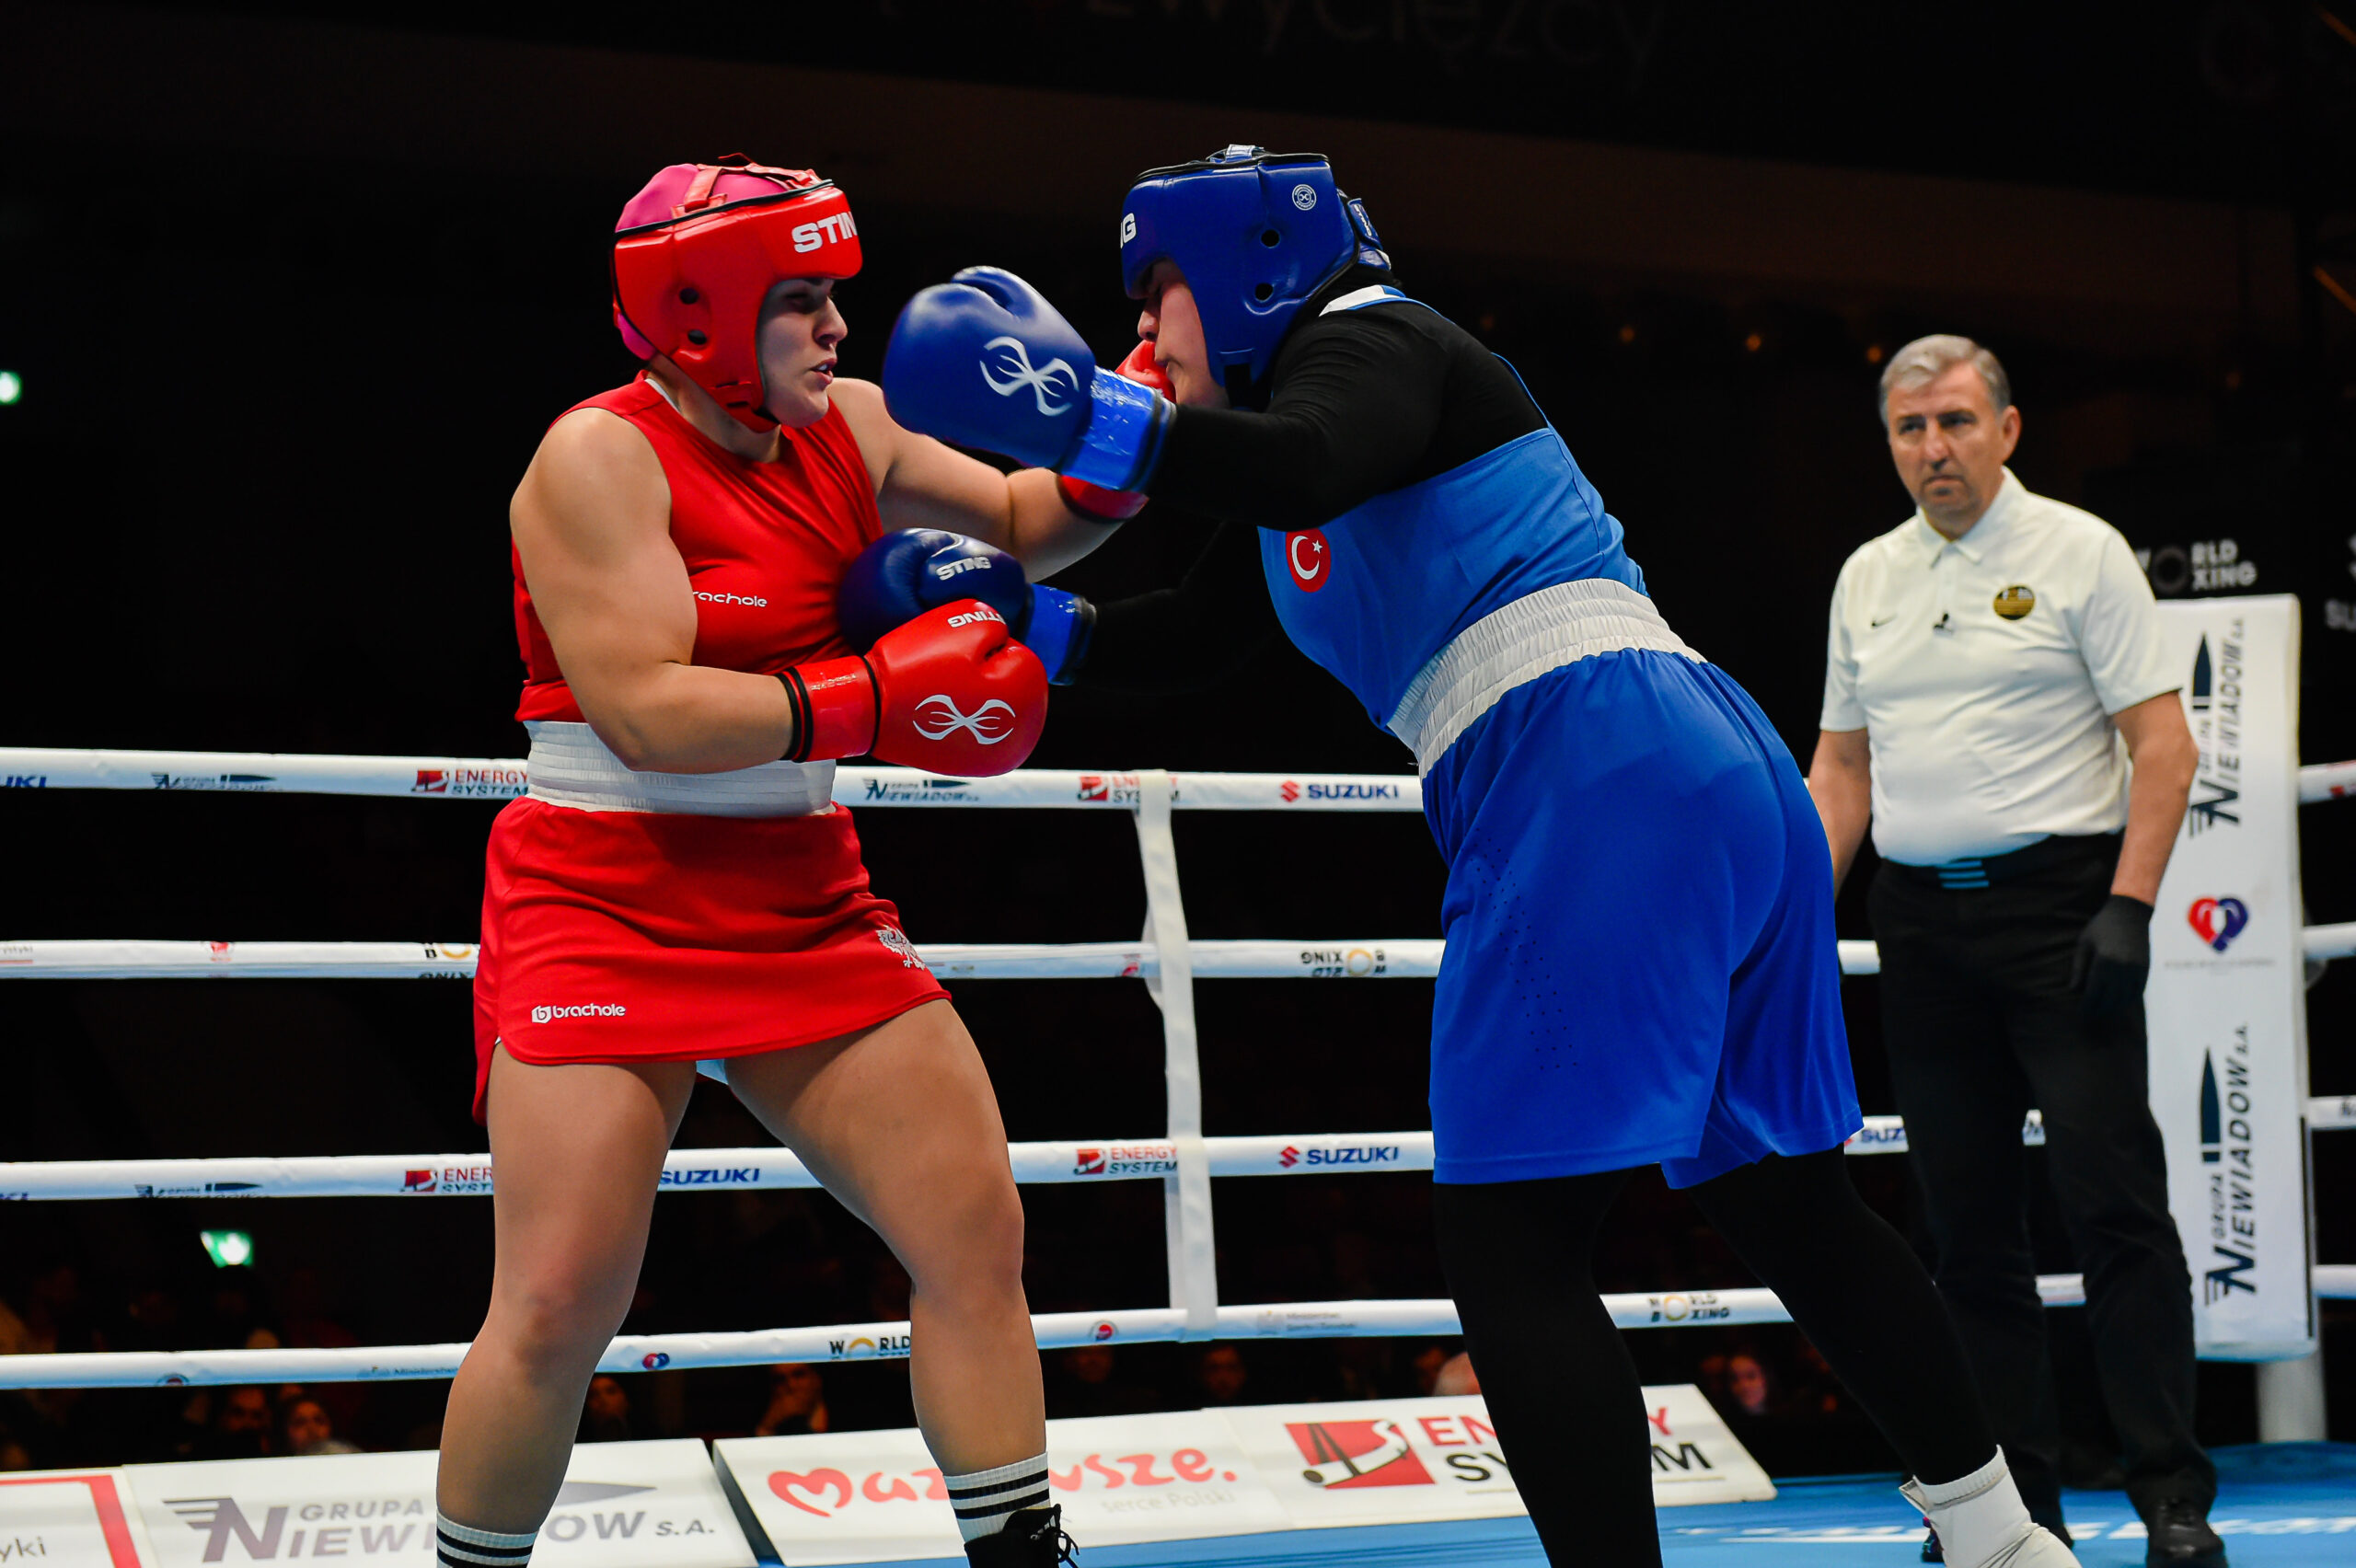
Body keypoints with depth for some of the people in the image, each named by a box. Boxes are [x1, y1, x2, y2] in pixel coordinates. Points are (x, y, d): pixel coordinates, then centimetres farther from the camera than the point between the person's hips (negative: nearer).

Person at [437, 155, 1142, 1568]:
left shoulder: (846, 428, 6)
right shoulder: (600, 458, -14)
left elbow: (1025, 526, 19)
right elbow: (642, 709, -23)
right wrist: (882, 698, -23)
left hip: (803, 904, 7)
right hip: (609, 906, -6)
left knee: (979, 1229, 1)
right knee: (559, 1308, -10)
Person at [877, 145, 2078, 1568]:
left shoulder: (1362, 338, -1)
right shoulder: (1308, 384, 27)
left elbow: (1303, 470, -25)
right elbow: (1185, 646, 31)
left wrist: (1083, 416, -21)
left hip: (1598, 772, -11)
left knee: (1513, 1256, -11)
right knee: (1789, 1205, 18)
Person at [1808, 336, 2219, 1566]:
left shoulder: (2079, 553, -2)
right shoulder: (1867, 578, 14)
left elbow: (2163, 743, -6)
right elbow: (1843, 763, 19)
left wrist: (2130, 907, -16)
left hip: (2058, 902, -5)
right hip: (1921, 922, 5)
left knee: (2113, 1199, -9)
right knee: (1967, 1220, 5)